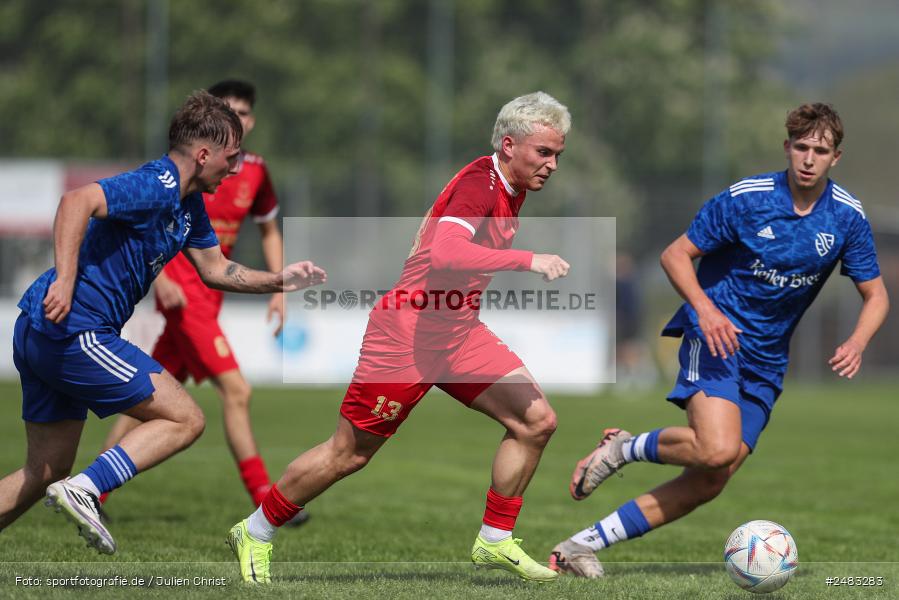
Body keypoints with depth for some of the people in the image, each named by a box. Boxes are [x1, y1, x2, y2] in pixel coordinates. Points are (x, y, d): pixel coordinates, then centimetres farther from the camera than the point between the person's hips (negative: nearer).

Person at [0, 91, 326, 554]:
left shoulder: (189, 204, 17)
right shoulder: (157, 188, -14)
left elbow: (214, 269, 30)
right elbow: (77, 202, -29)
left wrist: (279, 281, 22)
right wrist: (65, 281, -34)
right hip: (73, 330, -10)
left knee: (47, 471, 14)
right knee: (185, 419, -5)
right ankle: (85, 489, -16)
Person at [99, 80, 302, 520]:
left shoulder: (255, 172, 8)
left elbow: (269, 231, 21)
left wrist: (278, 291, 12)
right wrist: (158, 276, -19)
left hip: (211, 294, 7)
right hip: (181, 290, -7)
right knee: (236, 391, -15)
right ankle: (265, 500, -13)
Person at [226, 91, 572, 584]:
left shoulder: (510, 188, 8)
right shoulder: (479, 185, -20)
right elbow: (445, 252, -38)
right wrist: (526, 260, -39)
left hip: (457, 329, 9)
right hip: (410, 327, -9)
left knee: (536, 421, -4)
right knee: (349, 454, 0)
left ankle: (495, 542, 8)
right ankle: (255, 534, 18)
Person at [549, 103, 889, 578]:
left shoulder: (848, 217, -1)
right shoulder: (746, 198, -11)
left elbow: (875, 295, 7)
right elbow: (675, 255, -5)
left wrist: (856, 343, -13)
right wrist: (706, 309, -22)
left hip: (767, 356, 5)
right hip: (717, 330, -5)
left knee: (711, 481, -4)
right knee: (717, 449, -30)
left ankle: (584, 543, 3)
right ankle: (622, 448, -2)